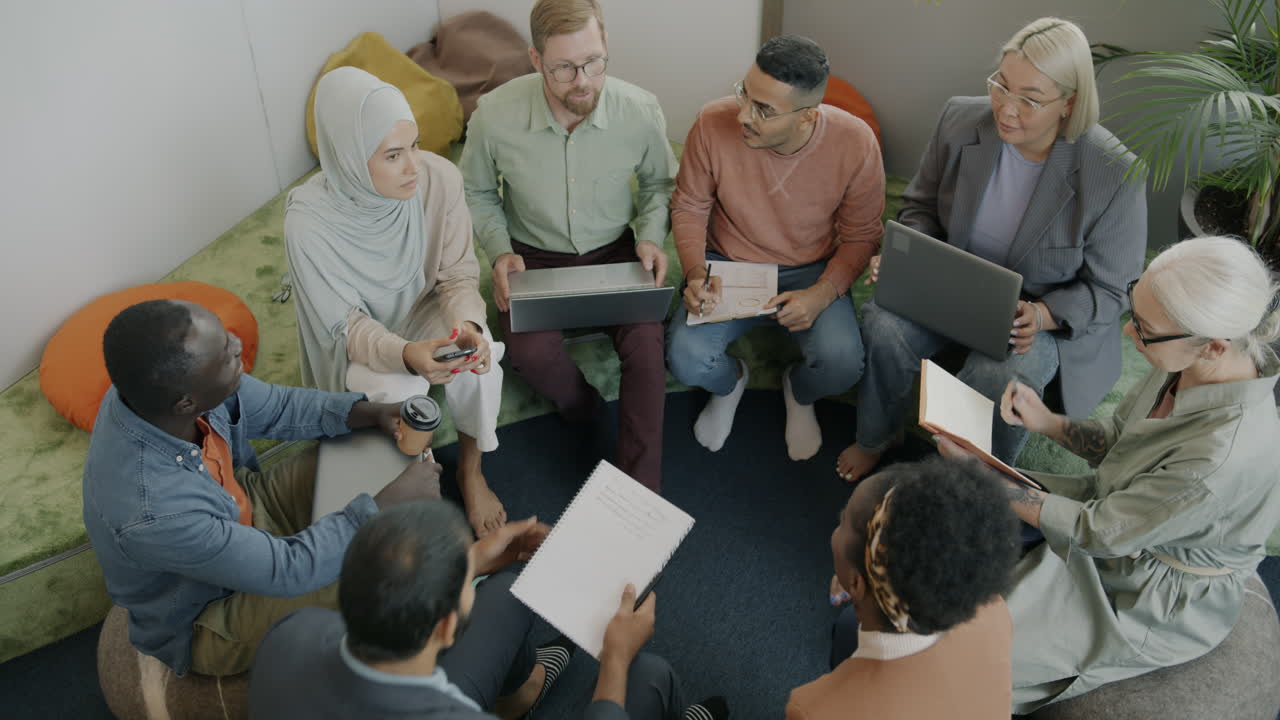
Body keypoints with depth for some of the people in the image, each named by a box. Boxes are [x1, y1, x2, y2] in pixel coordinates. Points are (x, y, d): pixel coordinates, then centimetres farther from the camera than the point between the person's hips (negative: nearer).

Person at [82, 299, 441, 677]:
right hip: (204, 620, -7)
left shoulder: (162, 382, -23)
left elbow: (275, 407, -4)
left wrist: (370, 413, -18)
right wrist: (391, 501, -25)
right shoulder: (153, 513, -42)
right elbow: (287, 569, -30)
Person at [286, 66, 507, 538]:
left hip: (426, 310, 2)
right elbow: (345, 324, -22)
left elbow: (459, 275, -12)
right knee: (394, 391, -31)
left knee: (478, 356, -29)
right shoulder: (310, 218, -30)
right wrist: (403, 354, -43)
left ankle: (469, 472, -2)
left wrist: (467, 324, -35)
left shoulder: (439, 177, -24)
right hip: (360, 339, -2)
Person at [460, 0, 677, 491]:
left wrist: (651, 237, -12)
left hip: (615, 252, 1)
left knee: (646, 345, -26)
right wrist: (499, 251, -13)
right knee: (531, 355, -28)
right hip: (534, 257, 0)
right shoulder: (494, 116, -18)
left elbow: (658, 183, 6)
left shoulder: (640, 111, -15)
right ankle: (580, 407, 9)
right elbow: (477, 193, 2)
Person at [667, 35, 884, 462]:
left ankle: (799, 393, 16)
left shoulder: (855, 144, -20)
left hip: (811, 273, 0)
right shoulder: (713, 124, -20)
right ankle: (729, 382, 17)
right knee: (685, 358, -25)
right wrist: (695, 273, -19)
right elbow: (688, 207, -3)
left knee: (841, 365, -27)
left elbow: (860, 236, -6)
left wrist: (822, 295, -23)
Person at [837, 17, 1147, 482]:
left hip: (1053, 312, -3)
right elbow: (921, 206, 6)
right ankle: (873, 439, 3)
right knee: (884, 326, -27)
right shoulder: (960, 120, -10)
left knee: (999, 377, -34)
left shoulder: (1115, 174, -20)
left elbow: (1105, 290, -10)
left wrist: (1041, 316, -29)